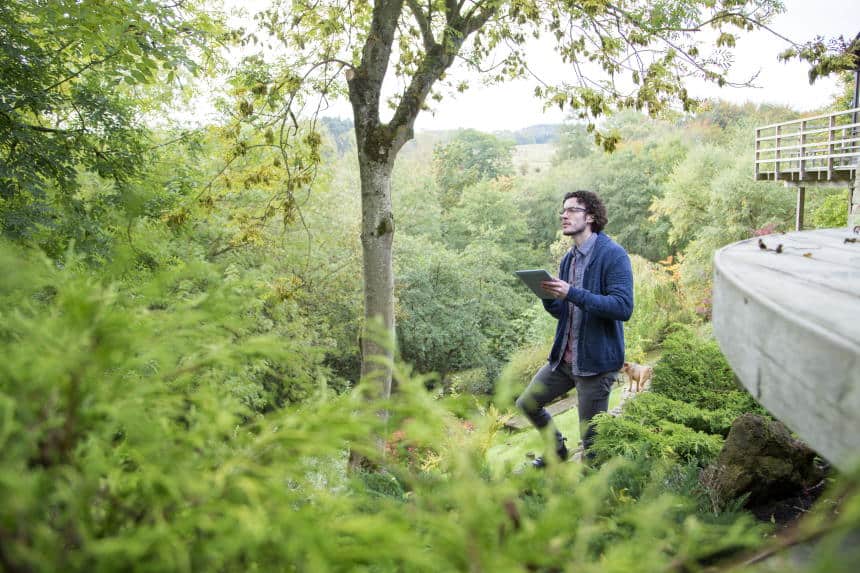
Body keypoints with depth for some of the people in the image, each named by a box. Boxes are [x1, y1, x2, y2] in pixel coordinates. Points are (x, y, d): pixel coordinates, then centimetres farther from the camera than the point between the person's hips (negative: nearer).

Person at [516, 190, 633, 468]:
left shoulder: (613, 255, -14)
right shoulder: (568, 259, 11)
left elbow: (623, 307, -24)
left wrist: (573, 293, -29)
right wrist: (548, 296, -8)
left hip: (596, 361, -8)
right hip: (564, 358, 8)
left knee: (591, 440, 3)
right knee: (527, 403, 18)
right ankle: (557, 450, 40)